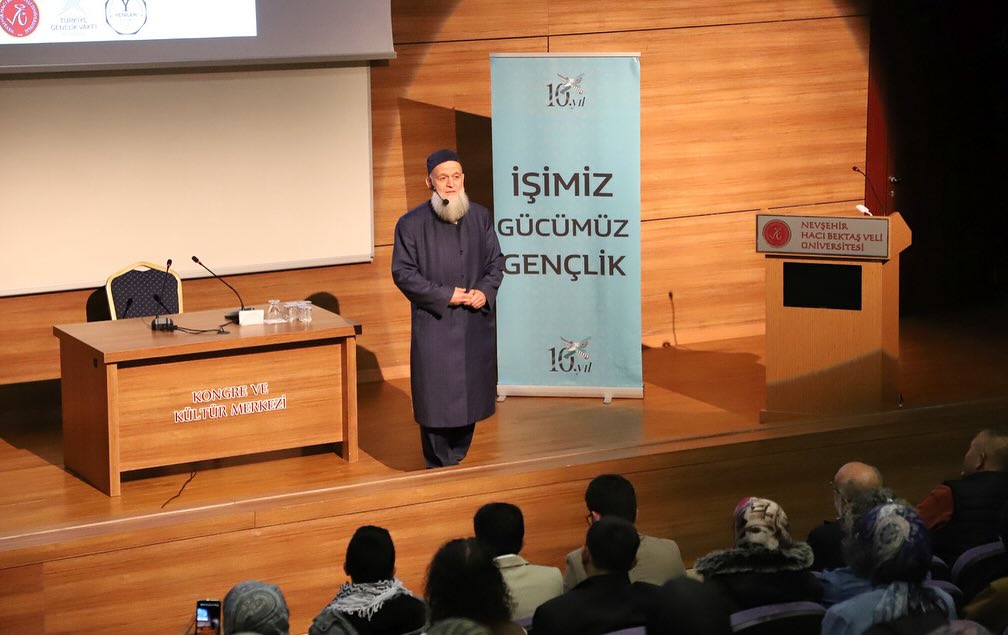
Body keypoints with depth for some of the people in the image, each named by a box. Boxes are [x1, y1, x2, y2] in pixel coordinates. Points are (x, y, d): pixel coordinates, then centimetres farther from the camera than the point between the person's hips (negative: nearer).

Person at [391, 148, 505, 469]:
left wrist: (485, 290, -8)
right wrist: (445, 295, -14)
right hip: (434, 325, -4)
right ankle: (439, 467, 11)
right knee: (437, 397, 0)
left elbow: (496, 261, 11)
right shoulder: (411, 223, -6)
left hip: (476, 324, 4)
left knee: (470, 394, 9)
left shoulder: (480, 217, 5)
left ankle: (458, 459, 24)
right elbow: (403, 272, -7)